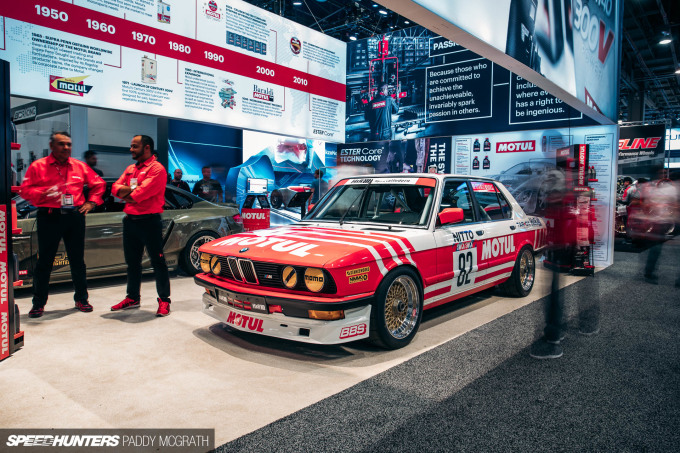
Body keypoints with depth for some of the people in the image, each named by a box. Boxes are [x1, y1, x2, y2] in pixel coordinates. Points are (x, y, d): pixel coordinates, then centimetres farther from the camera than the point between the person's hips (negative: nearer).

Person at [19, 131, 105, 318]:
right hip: (49, 217, -2)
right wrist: (44, 194, -17)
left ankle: (81, 299, 20)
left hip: (75, 216, 3)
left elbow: (98, 183, 20)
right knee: (44, 262, 1)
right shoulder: (38, 166, 4)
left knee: (78, 261, 8)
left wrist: (91, 202, 9)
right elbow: (25, 190, 0)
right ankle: (38, 303, 12)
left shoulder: (79, 166, 11)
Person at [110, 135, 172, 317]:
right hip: (130, 220, 8)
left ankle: (164, 300, 3)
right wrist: (132, 189, -10)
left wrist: (126, 194, -1)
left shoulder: (156, 168, -8)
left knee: (157, 261, -3)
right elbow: (116, 187, 10)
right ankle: (132, 298, 27)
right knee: (132, 261, 15)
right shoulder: (130, 169, 18)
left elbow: (144, 191, -19)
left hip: (149, 220, -8)